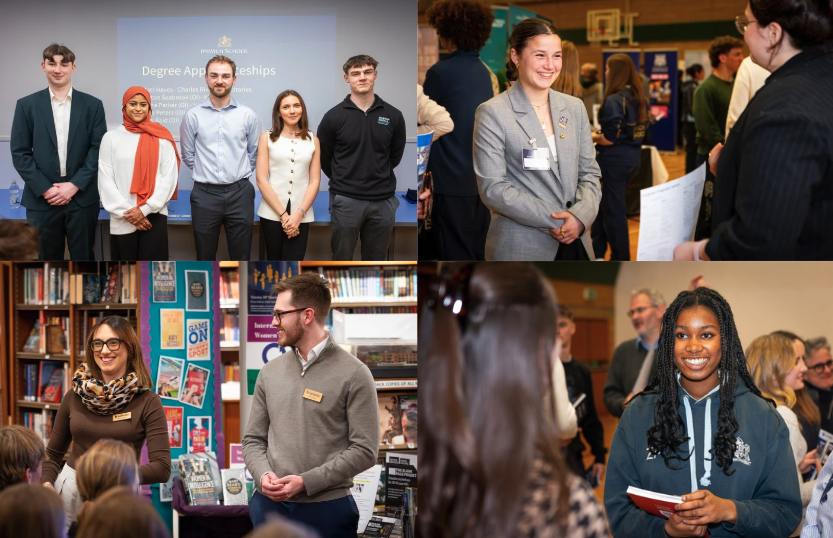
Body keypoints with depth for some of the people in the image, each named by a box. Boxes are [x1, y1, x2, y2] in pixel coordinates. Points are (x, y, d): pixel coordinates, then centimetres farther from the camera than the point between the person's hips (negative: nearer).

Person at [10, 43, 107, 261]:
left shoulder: (92, 105, 5)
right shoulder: (27, 105, 4)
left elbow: (98, 149, 0)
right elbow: (19, 153, 1)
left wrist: (74, 185, -10)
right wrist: (45, 189, -9)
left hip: (82, 198, 0)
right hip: (42, 200, 0)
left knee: (83, 259, 5)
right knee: (47, 262, 7)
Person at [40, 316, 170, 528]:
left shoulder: (148, 402, -7)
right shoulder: (74, 396, 3)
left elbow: (162, 468, -13)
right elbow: (53, 454, 12)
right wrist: (46, 484, -8)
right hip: (70, 492, 3)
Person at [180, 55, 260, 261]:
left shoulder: (248, 115, 0)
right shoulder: (193, 116, -1)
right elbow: (188, 155, 9)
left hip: (240, 193, 0)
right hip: (205, 194, 0)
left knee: (240, 257, 7)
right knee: (205, 258, 10)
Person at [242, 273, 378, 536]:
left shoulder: (353, 374, -5)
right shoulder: (270, 372, 10)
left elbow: (364, 451, -9)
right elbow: (253, 439, 13)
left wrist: (305, 482, -15)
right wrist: (263, 475, -8)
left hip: (326, 508, -4)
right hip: (269, 505, 4)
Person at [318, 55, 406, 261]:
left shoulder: (393, 116, 1)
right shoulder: (334, 116, -5)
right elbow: (323, 158, 4)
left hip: (383, 201, 2)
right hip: (346, 200, -2)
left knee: (376, 260, 11)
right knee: (341, 259, 5)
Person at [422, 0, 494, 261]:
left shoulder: (441, 72, -12)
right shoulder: (483, 72, 10)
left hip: (453, 181, -7)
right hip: (482, 179, 7)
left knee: (454, 258, -2)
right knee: (476, 255, 13)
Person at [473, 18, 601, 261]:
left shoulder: (574, 107, 10)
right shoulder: (492, 113, -6)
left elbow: (589, 172, 10)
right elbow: (492, 188, -12)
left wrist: (580, 215, -11)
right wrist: (556, 219, -16)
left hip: (575, 243, 5)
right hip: (520, 250, -4)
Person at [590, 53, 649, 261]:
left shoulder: (614, 101, -19)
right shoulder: (640, 98, 6)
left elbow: (610, 139, -20)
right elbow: (640, 131, 11)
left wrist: (593, 137, 0)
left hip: (615, 159, -8)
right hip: (633, 157, 8)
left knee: (612, 209, 4)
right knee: (602, 203, 19)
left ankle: (620, 261, 11)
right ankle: (598, 254, 23)